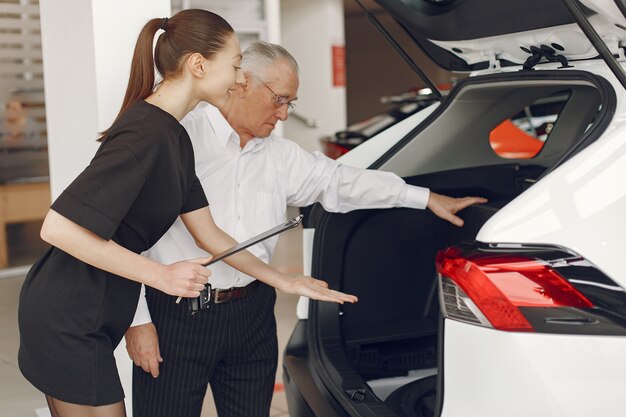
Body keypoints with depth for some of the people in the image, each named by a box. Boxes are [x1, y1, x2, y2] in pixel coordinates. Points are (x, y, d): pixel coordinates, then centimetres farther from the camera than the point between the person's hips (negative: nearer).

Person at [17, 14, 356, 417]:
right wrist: (162, 275, -23)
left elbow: (209, 235, 11)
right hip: (67, 319, -9)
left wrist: (289, 283, 12)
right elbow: (58, 228, -27)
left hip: (85, 318, 9)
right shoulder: (146, 133, -23)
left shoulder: (175, 137, 8)